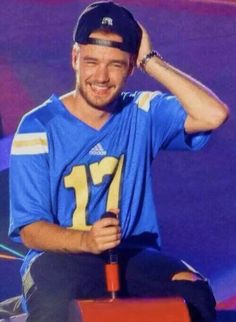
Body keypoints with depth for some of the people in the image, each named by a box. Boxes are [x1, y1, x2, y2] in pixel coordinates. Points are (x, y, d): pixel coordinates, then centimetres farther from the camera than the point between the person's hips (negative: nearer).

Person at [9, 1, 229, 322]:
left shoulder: (143, 115, 5)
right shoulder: (39, 127, -3)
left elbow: (214, 115, -13)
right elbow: (30, 229, -5)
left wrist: (151, 61, -8)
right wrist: (86, 240, -25)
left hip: (135, 255, 3)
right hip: (60, 255, -2)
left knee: (194, 294, -28)